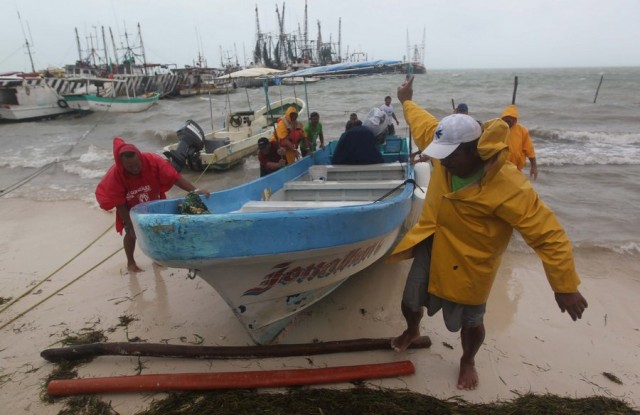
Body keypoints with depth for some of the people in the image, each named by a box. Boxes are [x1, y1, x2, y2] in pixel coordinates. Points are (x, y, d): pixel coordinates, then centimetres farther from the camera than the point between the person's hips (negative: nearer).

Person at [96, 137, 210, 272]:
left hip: (154, 204, 2)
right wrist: (130, 225, -21)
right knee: (131, 234, 3)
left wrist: (195, 190, -48)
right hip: (132, 209, -1)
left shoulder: (152, 161, -35)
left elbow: (174, 176, -37)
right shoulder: (115, 175, -33)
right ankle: (130, 262, 26)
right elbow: (120, 204, -25)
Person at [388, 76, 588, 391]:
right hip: (430, 248, 5)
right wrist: (406, 102, 23)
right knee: (410, 303, 18)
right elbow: (423, 123, 7)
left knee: (470, 322, 16)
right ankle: (412, 332, 54)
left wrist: (565, 288, -25)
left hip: (468, 264, -4)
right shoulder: (448, 154, -14)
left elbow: (550, 236, -26)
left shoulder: (508, 189, -31)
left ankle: (467, 362, 49)